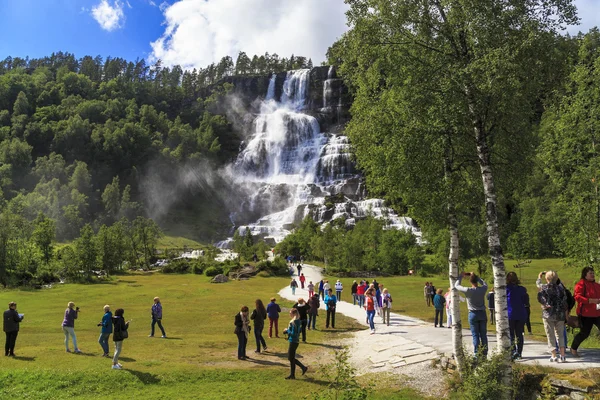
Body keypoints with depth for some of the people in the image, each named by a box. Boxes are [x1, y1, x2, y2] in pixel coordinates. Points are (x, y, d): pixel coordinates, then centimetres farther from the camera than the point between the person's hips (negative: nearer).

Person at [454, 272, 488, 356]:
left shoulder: (468, 290, -15)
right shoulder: (483, 289, -7)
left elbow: (456, 285, -1)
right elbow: (484, 283, 17)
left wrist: (461, 276, 11)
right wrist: (475, 276, 17)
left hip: (473, 314, -3)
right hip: (482, 314, 3)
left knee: (475, 335, 2)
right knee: (483, 335, 8)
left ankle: (477, 355, 2)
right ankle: (484, 354, 13)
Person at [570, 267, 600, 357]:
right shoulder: (581, 284, -10)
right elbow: (578, 297, -19)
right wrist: (591, 300, -27)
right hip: (586, 314, -6)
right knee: (584, 333, 1)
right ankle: (573, 349, 22)